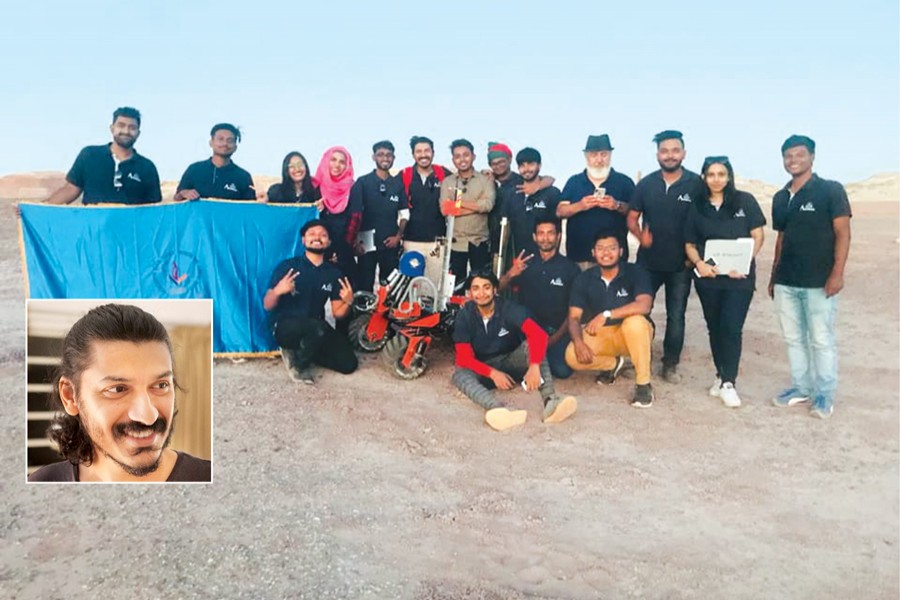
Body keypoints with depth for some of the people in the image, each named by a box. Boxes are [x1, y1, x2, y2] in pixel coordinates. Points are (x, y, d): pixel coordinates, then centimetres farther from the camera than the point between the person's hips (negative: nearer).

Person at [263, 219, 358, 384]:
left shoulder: (333, 272, 2)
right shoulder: (287, 266, -8)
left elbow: (337, 314, 4)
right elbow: (267, 306, -8)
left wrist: (348, 302, -18)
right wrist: (277, 291, -29)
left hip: (316, 329, 5)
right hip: (285, 326, -5)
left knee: (348, 363, -7)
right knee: (319, 328, -37)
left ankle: (301, 351, 11)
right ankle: (298, 363, -7)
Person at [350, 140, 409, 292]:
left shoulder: (398, 184, 7)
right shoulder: (362, 182, 0)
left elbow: (404, 213, 10)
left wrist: (398, 236, -3)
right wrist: (356, 241, -11)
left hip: (391, 244, 2)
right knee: (365, 285, 3)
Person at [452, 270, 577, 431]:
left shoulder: (508, 308, -16)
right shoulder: (465, 315, -12)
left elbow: (538, 334, -30)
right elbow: (464, 357, -16)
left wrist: (534, 366, -47)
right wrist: (492, 373, -32)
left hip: (511, 362, 0)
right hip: (484, 369, 0)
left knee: (531, 344, -29)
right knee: (459, 375, -32)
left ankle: (551, 401, -45)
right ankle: (499, 410, -59)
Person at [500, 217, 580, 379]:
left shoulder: (570, 268, 1)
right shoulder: (525, 263, 7)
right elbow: (498, 288, 0)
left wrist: (556, 337, -9)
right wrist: (510, 274, -21)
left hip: (557, 330, -2)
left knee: (561, 370, -25)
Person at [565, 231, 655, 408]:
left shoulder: (635, 272, -13)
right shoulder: (584, 279, -4)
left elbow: (644, 306, -29)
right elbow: (574, 317, -8)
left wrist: (606, 315, -35)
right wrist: (578, 342, -27)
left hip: (633, 334, -3)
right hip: (599, 335, 3)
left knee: (635, 322, -38)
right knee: (572, 356, -24)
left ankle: (643, 384, -20)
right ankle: (613, 364, 9)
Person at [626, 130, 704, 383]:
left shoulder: (696, 184, -5)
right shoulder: (645, 184, 1)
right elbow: (631, 218, 5)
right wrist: (640, 235, -16)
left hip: (680, 264, -1)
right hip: (648, 261, 2)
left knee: (676, 316, 8)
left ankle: (671, 364, 20)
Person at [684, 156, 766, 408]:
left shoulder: (745, 201, 1)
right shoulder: (697, 207, 7)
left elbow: (758, 236, -1)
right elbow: (689, 244, 9)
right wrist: (699, 263, -11)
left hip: (739, 276, -3)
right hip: (708, 277, 3)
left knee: (731, 328, -9)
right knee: (714, 327, 10)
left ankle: (728, 382, -2)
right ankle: (721, 375, 24)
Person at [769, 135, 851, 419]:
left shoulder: (830, 190, -4)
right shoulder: (780, 198, 12)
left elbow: (843, 233, -8)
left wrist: (837, 273, -16)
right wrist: (774, 276, 16)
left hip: (819, 282, -5)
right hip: (786, 282, 6)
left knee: (821, 340, 1)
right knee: (794, 338, 11)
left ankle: (825, 394, 13)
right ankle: (800, 387, 23)